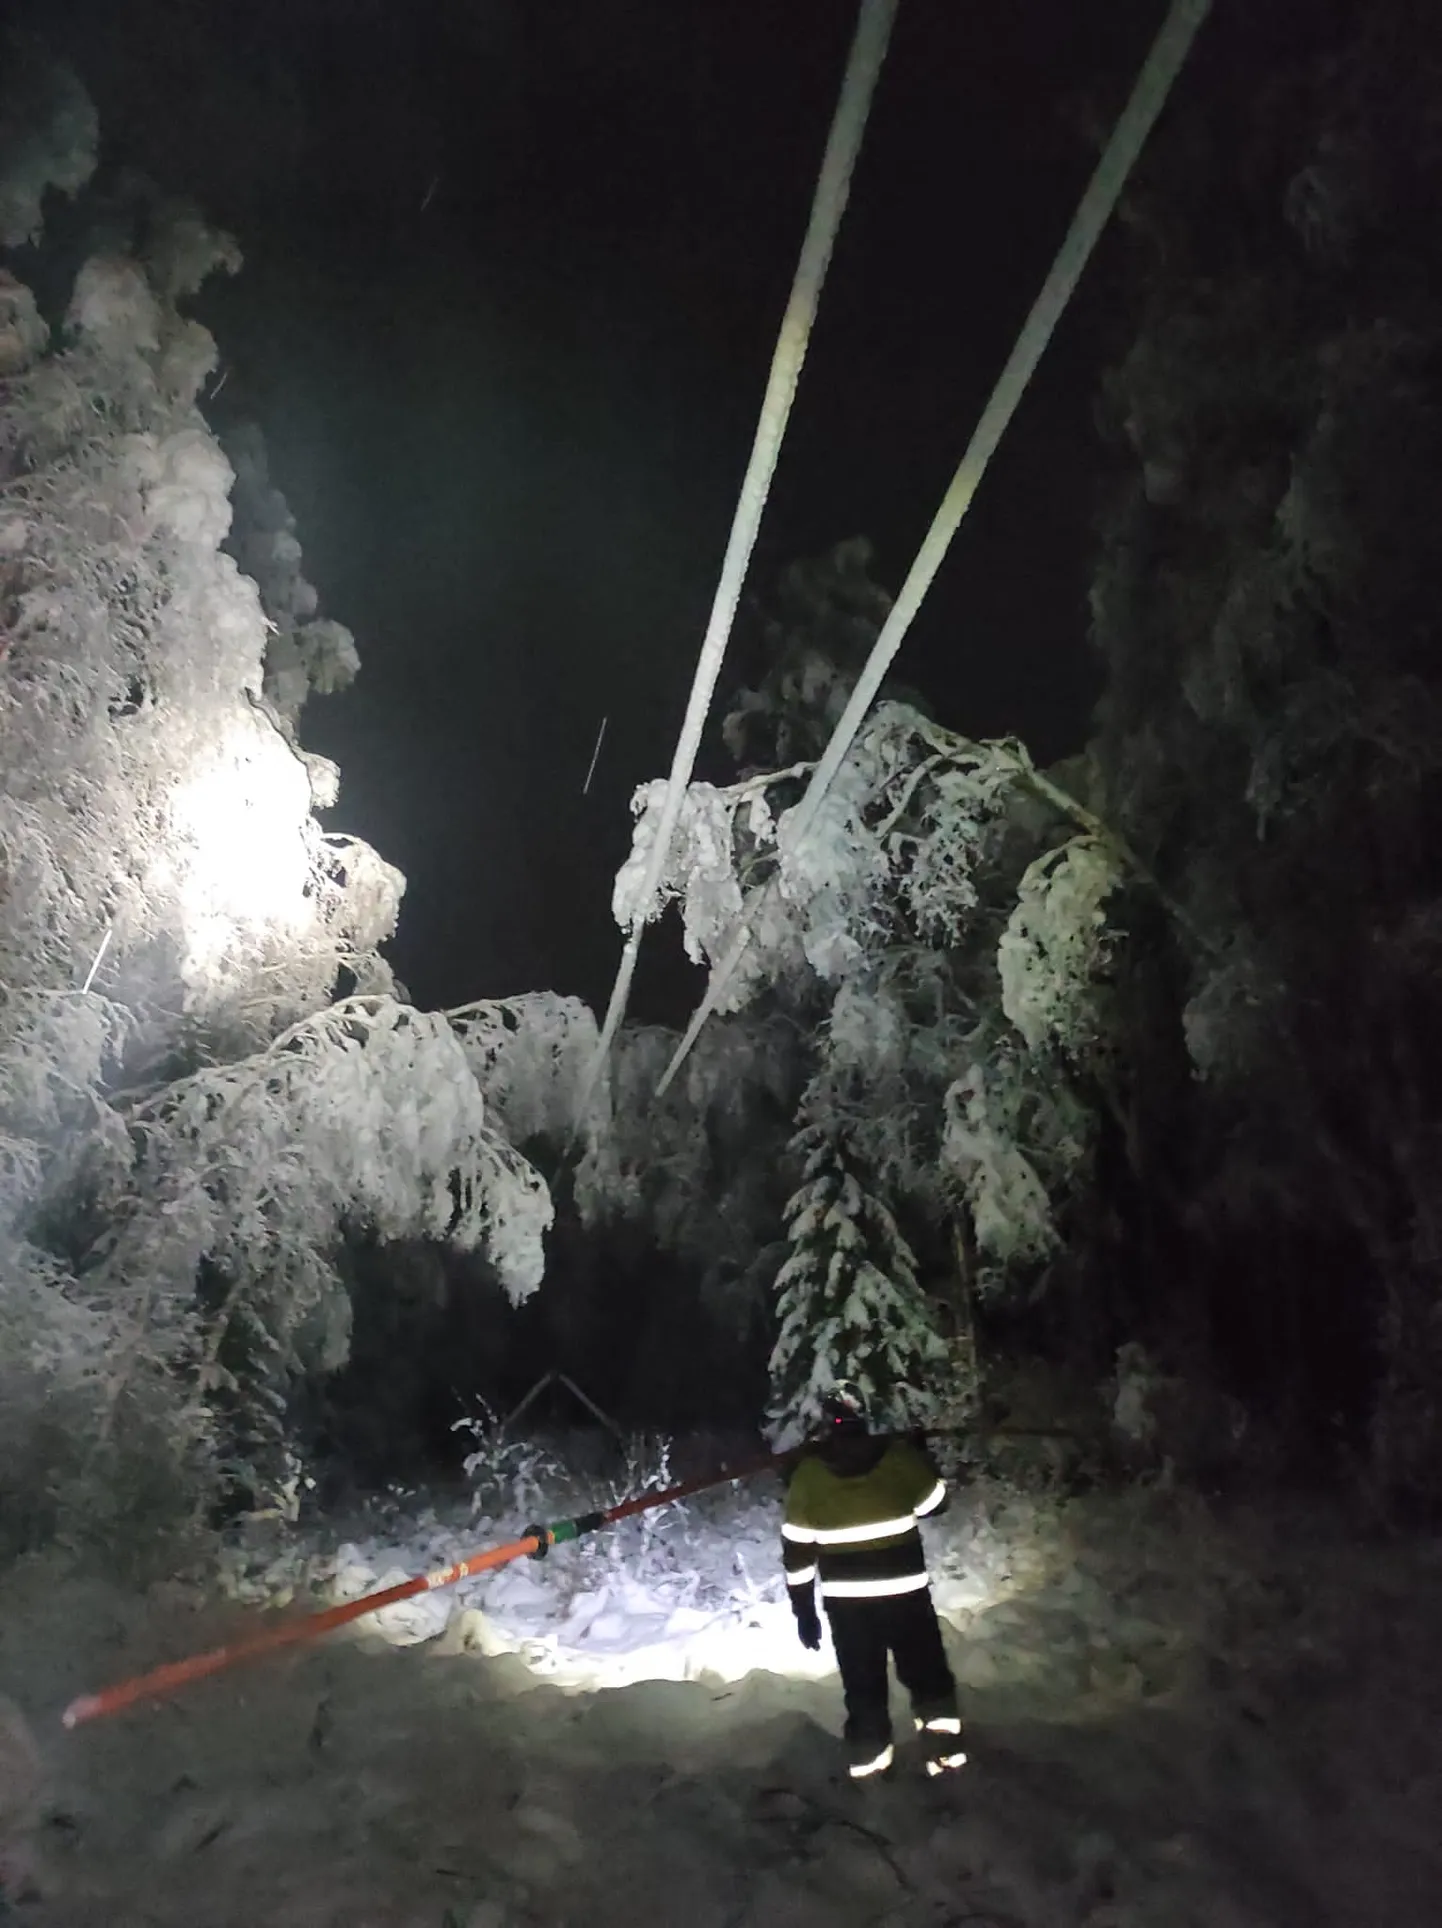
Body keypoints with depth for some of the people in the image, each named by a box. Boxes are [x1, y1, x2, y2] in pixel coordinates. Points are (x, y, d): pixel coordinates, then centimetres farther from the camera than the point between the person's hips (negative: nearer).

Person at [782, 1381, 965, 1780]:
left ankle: (867, 1758, 20)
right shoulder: (900, 1456, -9)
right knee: (927, 1674, 15)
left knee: (862, 1681, 15)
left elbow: (796, 1548, -3)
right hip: (904, 1592, -1)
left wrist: (804, 1609, 5)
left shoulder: (807, 1471, -5)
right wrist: (921, 1460, 22)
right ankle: (943, 1751, 15)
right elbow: (934, 1505, 6)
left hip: (844, 1599, 1)